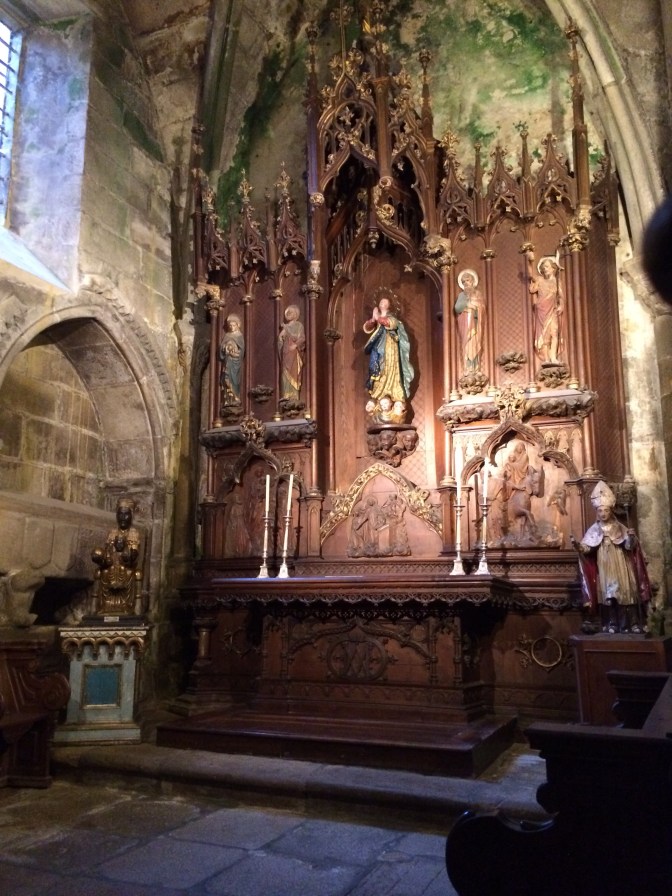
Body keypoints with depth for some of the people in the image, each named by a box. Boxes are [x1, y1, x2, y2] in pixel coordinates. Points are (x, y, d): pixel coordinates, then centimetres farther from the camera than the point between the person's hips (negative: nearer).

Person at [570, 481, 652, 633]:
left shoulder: (620, 528, 3)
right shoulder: (594, 530, 3)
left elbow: (629, 547, -4)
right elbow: (587, 548, -4)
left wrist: (631, 538, -24)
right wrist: (577, 545, -24)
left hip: (620, 567, 0)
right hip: (604, 569, 0)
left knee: (625, 592, -1)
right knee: (607, 595, -2)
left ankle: (632, 623, 6)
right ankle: (611, 624, 5)